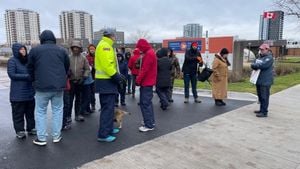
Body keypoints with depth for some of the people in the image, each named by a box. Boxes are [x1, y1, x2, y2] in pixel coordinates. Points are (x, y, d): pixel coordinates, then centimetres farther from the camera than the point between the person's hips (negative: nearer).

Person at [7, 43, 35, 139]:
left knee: (30, 111, 12)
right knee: (18, 113, 1)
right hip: (18, 93, -5)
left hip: (30, 91, 6)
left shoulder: (27, 60, 12)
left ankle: (31, 128, 23)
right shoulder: (12, 61, -4)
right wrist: (27, 76, -18)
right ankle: (19, 131, 12)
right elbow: (11, 74, -12)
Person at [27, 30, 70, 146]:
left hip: (42, 86, -2)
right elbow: (67, 67, 14)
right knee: (57, 110, 11)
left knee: (40, 112, 8)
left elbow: (30, 68, 8)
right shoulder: (62, 50, 7)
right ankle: (56, 136, 16)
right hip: (58, 86, 2)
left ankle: (41, 138, 12)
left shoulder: (35, 50, 1)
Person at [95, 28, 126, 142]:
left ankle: (108, 129, 28)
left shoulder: (105, 45, 20)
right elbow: (107, 64, -23)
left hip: (107, 80, 11)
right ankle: (103, 134, -5)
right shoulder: (105, 45, -13)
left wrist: (118, 76, 12)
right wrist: (117, 76, -19)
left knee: (109, 106, 17)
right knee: (108, 108, -9)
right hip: (106, 81, -11)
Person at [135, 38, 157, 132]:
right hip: (148, 82, 11)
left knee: (145, 103, -8)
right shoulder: (150, 52, 17)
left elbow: (144, 70, -21)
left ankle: (149, 125, -4)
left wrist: (138, 80, -14)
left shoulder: (148, 54, -16)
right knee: (148, 102, 16)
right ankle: (151, 121, 25)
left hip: (146, 82, -11)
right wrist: (140, 79, 12)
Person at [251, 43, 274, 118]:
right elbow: (253, 64, 9)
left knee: (264, 97, -7)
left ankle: (264, 112, -3)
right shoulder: (260, 57, 18)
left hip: (265, 81, -8)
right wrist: (257, 66, -12)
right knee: (260, 96, 16)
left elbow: (263, 65, -23)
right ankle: (262, 110, 28)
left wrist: (255, 65, -9)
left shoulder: (269, 58, -8)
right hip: (259, 80, 9)